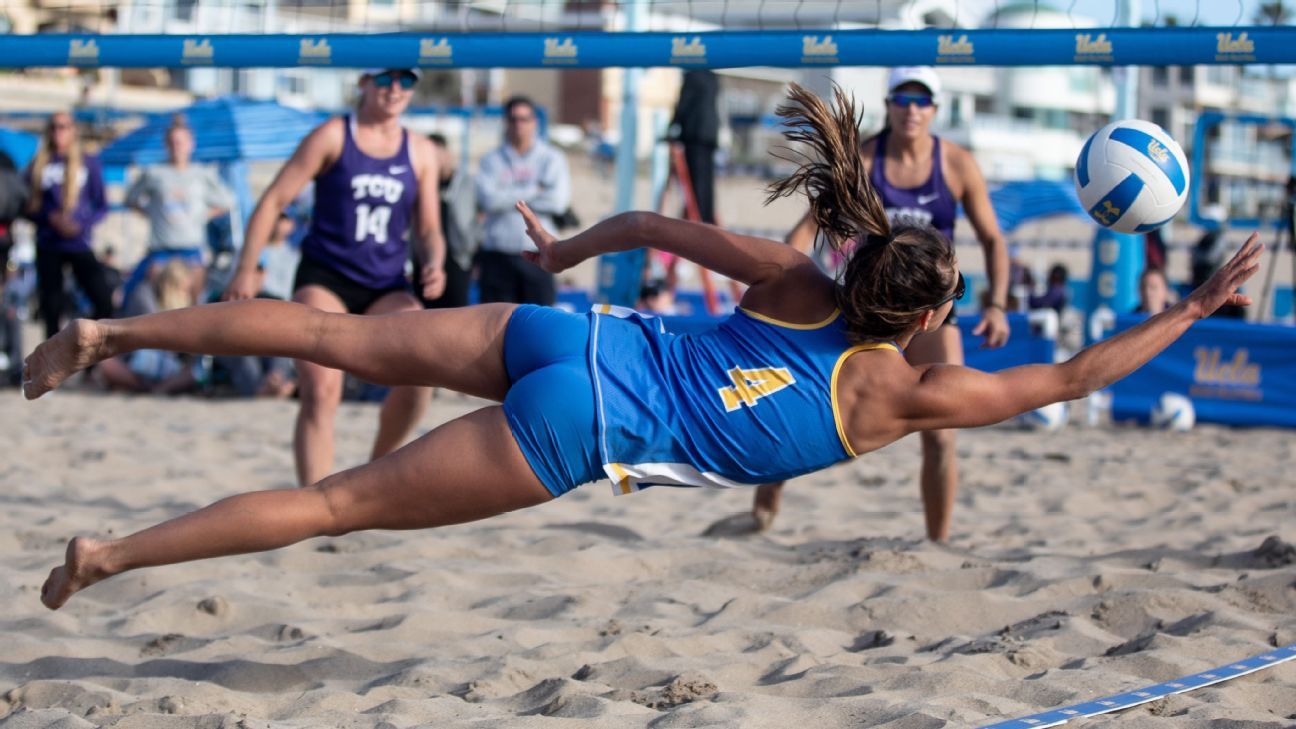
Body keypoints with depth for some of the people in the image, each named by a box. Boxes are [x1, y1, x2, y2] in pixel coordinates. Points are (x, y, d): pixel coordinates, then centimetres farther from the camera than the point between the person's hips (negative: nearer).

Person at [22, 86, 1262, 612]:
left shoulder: (799, 283, 10)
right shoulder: (901, 393, -3)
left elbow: (657, 226, 15)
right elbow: (1070, 375, 2)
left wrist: (564, 250, 32)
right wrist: (1193, 308, 10)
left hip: (568, 338, 5)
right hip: (581, 432, -5)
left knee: (331, 335, 8)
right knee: (343, 502, -4)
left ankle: (107, 332, 2)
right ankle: (110, 554, -6)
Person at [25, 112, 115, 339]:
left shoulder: (88, 162, 4)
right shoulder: (39, 165, 6)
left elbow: (101, 206, 5)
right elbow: (27, 207, 6)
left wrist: (81, 225, -12)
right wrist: (50, 218, -13)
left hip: (79, 243, -1)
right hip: (48, 246, 1)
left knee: (104, 302, -15)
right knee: (51, 308, 3)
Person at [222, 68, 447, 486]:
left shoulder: (420, 152, 9)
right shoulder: (332, 137, 0)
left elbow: (428, 229, 15)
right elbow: (273, 201, -1)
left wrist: (433, 265, -9)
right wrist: (246, 270, -9)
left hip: (386, 289, 3)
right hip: (323, 278, -2)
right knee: (320, 393, -17)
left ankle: (380, 464, 3)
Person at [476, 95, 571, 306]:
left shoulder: (552, 159, 8)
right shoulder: (491, 160, 9)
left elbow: (558, 201, -7)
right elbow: (489, 199, -8)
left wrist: (510, 198, -5)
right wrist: (533, 191, -5)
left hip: (538, 257, 0)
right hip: (497, 256, 0)